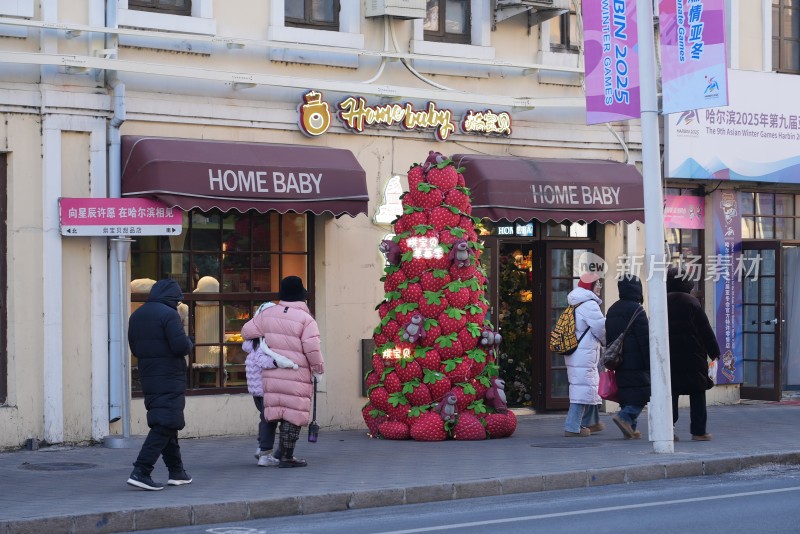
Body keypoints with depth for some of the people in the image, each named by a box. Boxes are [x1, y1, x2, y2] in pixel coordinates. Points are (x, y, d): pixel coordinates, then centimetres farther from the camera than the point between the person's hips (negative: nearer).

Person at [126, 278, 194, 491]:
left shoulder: (136, 315, 12)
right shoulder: (169, 314, -14)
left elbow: (134, 347, 17)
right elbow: (181, 346, -20)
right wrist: (189, 342, 1)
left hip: (148, 378, 9)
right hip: (169, 379, -9)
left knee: (165, 424, 17)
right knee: (164, 426, -8)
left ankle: (176, 471, 24)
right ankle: (140, 472, -16)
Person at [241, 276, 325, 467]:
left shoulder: (267, 313, 4)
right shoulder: (306, 319, -9)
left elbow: (247, 331, 8)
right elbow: (312, 350, -14)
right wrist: (318, 368, 2)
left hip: (271, 373, 5)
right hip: (296, 376, -5)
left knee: (273, 411, 14)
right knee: (293, 414, 1)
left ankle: (280, 450, 21)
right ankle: (287, 456, 4)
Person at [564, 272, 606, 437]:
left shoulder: (575, 305, 16)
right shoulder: (589, 305, -15)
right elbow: (602, 329, -13)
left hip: (574, 353, 10)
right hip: (584, 354, -10)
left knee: (592, 386, 21)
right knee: (583, 387, -7)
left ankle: (590, 422, 32)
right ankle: (573, 427, -8)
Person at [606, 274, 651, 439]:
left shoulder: (612, 310, 15)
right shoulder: (636, 310, -10)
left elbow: (609, 337, 19)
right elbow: (645, 340, -13)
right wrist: (650, 364, -11)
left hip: (619, 362, 8)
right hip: (636, 363, -8)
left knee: (626, 394, 10)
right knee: (642, 393, -5)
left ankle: (630, 429, 8)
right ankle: (625, 417, -20)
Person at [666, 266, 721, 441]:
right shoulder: (691, 302, -8)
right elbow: (705, 329, -6)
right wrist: (714, 352, 1)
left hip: (668, 355, 3)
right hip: (692, 355, -3)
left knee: (670, 393, 7)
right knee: (697, 394, 5)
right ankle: (698, 431, 4)